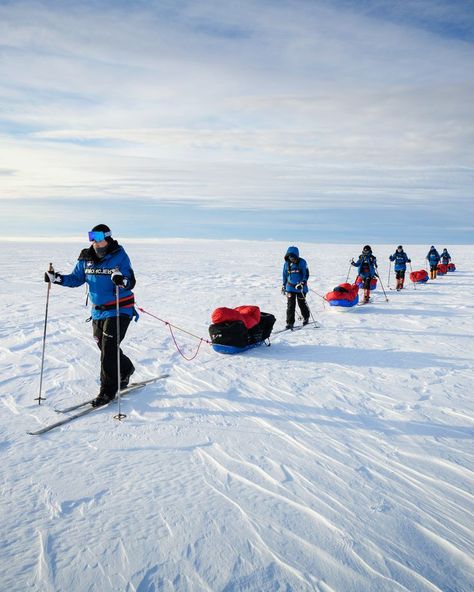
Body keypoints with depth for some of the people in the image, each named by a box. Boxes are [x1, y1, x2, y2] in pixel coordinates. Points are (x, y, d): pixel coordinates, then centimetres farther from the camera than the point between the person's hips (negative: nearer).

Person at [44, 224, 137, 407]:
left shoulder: (120, 256, -13)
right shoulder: (86, 259, 3)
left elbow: (130, 282, -22)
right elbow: (76, 279, 12)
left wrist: (122, 281, -44)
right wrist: (57, 278, -3)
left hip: (119, 310, -6)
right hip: (98, 312, 6)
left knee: (108, 350, -8)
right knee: (105, 348, 17)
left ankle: (108, 390, 4)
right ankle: (126, 370, 43)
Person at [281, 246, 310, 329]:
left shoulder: (302, 263, -8)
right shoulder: (286, 263, 3)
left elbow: (306, 274, -7)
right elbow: (285, 275, 15)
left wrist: (302, 283, -21)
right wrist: (284, 286, 18)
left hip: (301, 287, -3)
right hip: (290, 287, 3)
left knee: (302, 304, 9)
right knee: (290, 305, -4)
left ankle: (306, 318, 35)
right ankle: (290, 322, 1)